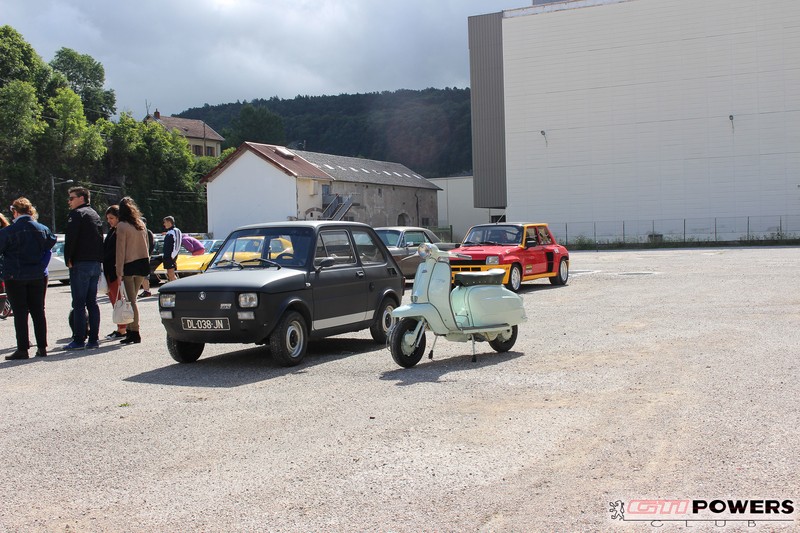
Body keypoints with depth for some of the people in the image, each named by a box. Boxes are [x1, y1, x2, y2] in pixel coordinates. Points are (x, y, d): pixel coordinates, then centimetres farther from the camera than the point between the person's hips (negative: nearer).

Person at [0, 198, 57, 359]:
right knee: (38, 311, 9)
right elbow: (52, 241, 17)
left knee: (20, 313, 0)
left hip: (15, 277, -4)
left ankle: (23, 349, 1)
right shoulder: (42, 229, 2)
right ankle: (42, 347, 10)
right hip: (37, 276, 4)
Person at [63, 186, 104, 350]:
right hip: (96, 263, 8)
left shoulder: (77, 214, -7)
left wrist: (68, 259, -9)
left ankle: (79, 340, -6)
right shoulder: (95, 214, 20)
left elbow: (70, 238, -17)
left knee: (78, 303, -6)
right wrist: (98, 259, 15)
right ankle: (93, 339, 10)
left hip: (81, 264, -8)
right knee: (92, 302, 10)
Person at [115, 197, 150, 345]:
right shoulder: (141, 224, 9)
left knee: (131, 300, -2)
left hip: (129, 265, -6)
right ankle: (131, 329, 14)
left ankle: (135, 333, -3)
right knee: (132, 299, 13)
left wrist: (119, 270, -11)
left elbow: (121, 249, -12)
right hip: (143, 263, 6)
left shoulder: (122, 226, -9)